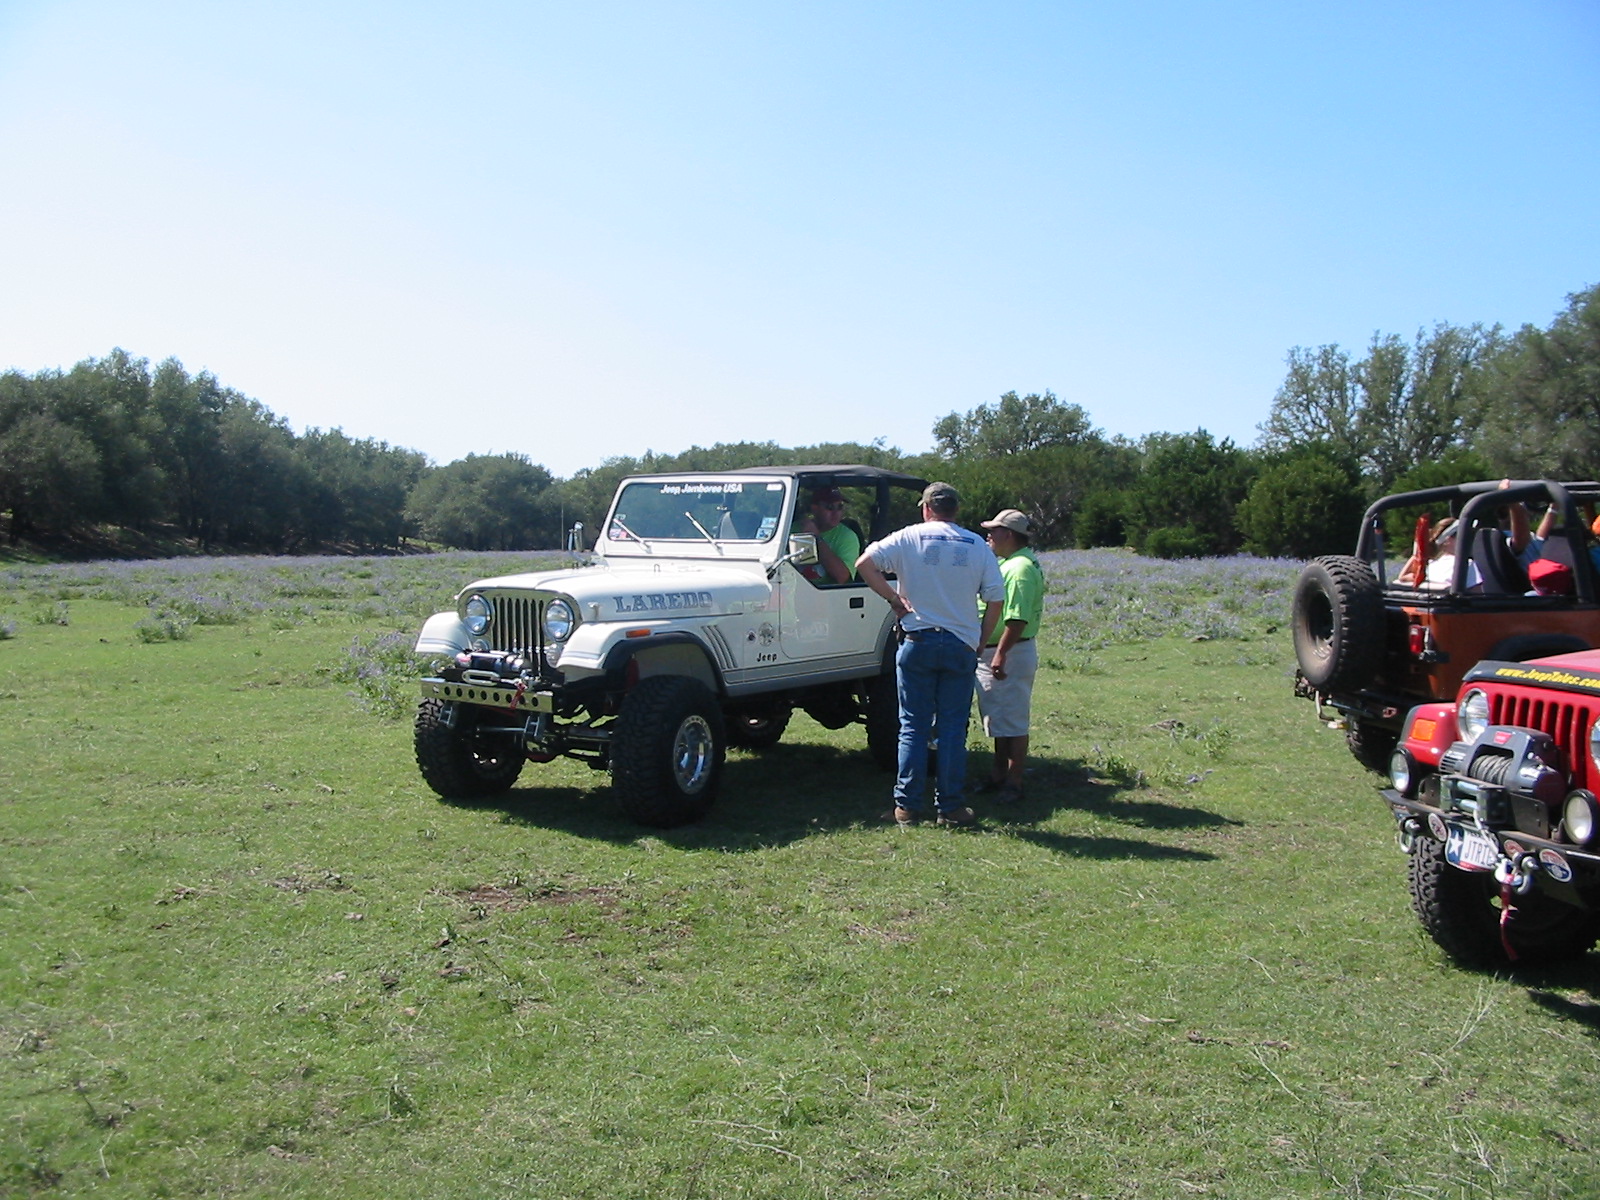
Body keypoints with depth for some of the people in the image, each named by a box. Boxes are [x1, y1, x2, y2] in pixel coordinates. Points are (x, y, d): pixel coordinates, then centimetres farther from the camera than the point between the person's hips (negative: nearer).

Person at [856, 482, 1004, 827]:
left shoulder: (909, 538, -2)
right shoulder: (977, 546, 3)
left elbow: (864, 564, -13)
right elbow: (995, 601, 2)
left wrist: (893, 597, -5)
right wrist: (979, 644, 10)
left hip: (918, 642, -1)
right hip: (961, 645, 1)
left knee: (913, 727, 6)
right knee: (953, 729, 7)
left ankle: (907, 806, 7)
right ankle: (950, 807, 10)